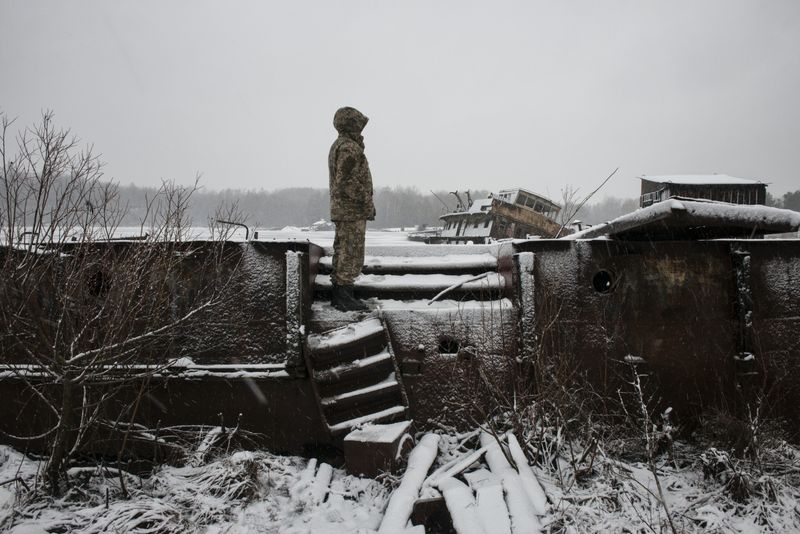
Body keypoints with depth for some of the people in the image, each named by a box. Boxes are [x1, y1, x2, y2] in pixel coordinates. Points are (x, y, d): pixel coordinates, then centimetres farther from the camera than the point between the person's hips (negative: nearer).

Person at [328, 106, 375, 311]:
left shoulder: (337, 146, 17)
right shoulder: (349, 147, -15)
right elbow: (348, 182, -22)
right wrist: (368, 204, -17)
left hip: (341, 209, 10)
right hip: (353, 211, -10)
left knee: (343, 253, 13)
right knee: (352, 255, -7)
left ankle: (338, 294, 18)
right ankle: (344, 297, -3)